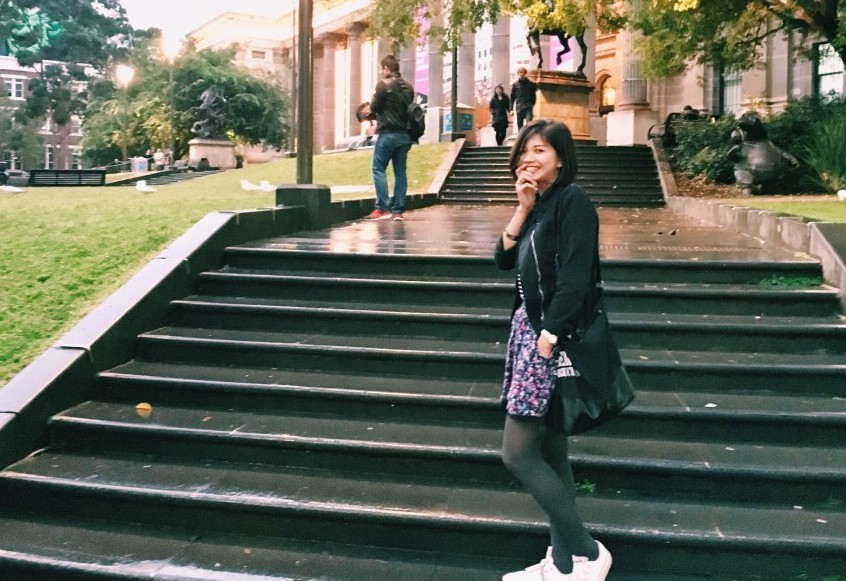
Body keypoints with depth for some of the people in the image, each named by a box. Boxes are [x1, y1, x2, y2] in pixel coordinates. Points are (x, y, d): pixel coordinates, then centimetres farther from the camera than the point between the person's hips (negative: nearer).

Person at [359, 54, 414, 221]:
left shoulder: (384, 84, -7)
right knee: (400, 171, 8)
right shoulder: (408, 87, 11)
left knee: (378, 169, 0)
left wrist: (370, 112, 18)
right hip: (405, 134, 6)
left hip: (388, 133, -6)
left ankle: (383, 208, -8)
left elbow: (375, 108, -6)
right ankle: (398, 210, 7)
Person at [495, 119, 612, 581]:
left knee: (517, 452, -7)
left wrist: (550, 335, -22)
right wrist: (523, 208, -1)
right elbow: (505, 259, 8)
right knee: (549, 452, 11)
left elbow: (575, 275, -18)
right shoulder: (539, 205, 16)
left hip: (553, 336, -9)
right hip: (529, 329, 9)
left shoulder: (572, 199, -10)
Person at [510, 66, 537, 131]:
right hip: (519, 108, 1)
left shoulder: (530, 84, 6)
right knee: (520, 126, 6)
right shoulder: (515, 84, 7)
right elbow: (512, 97, 7)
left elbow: (533, 96, 10)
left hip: (528, 107, -1)